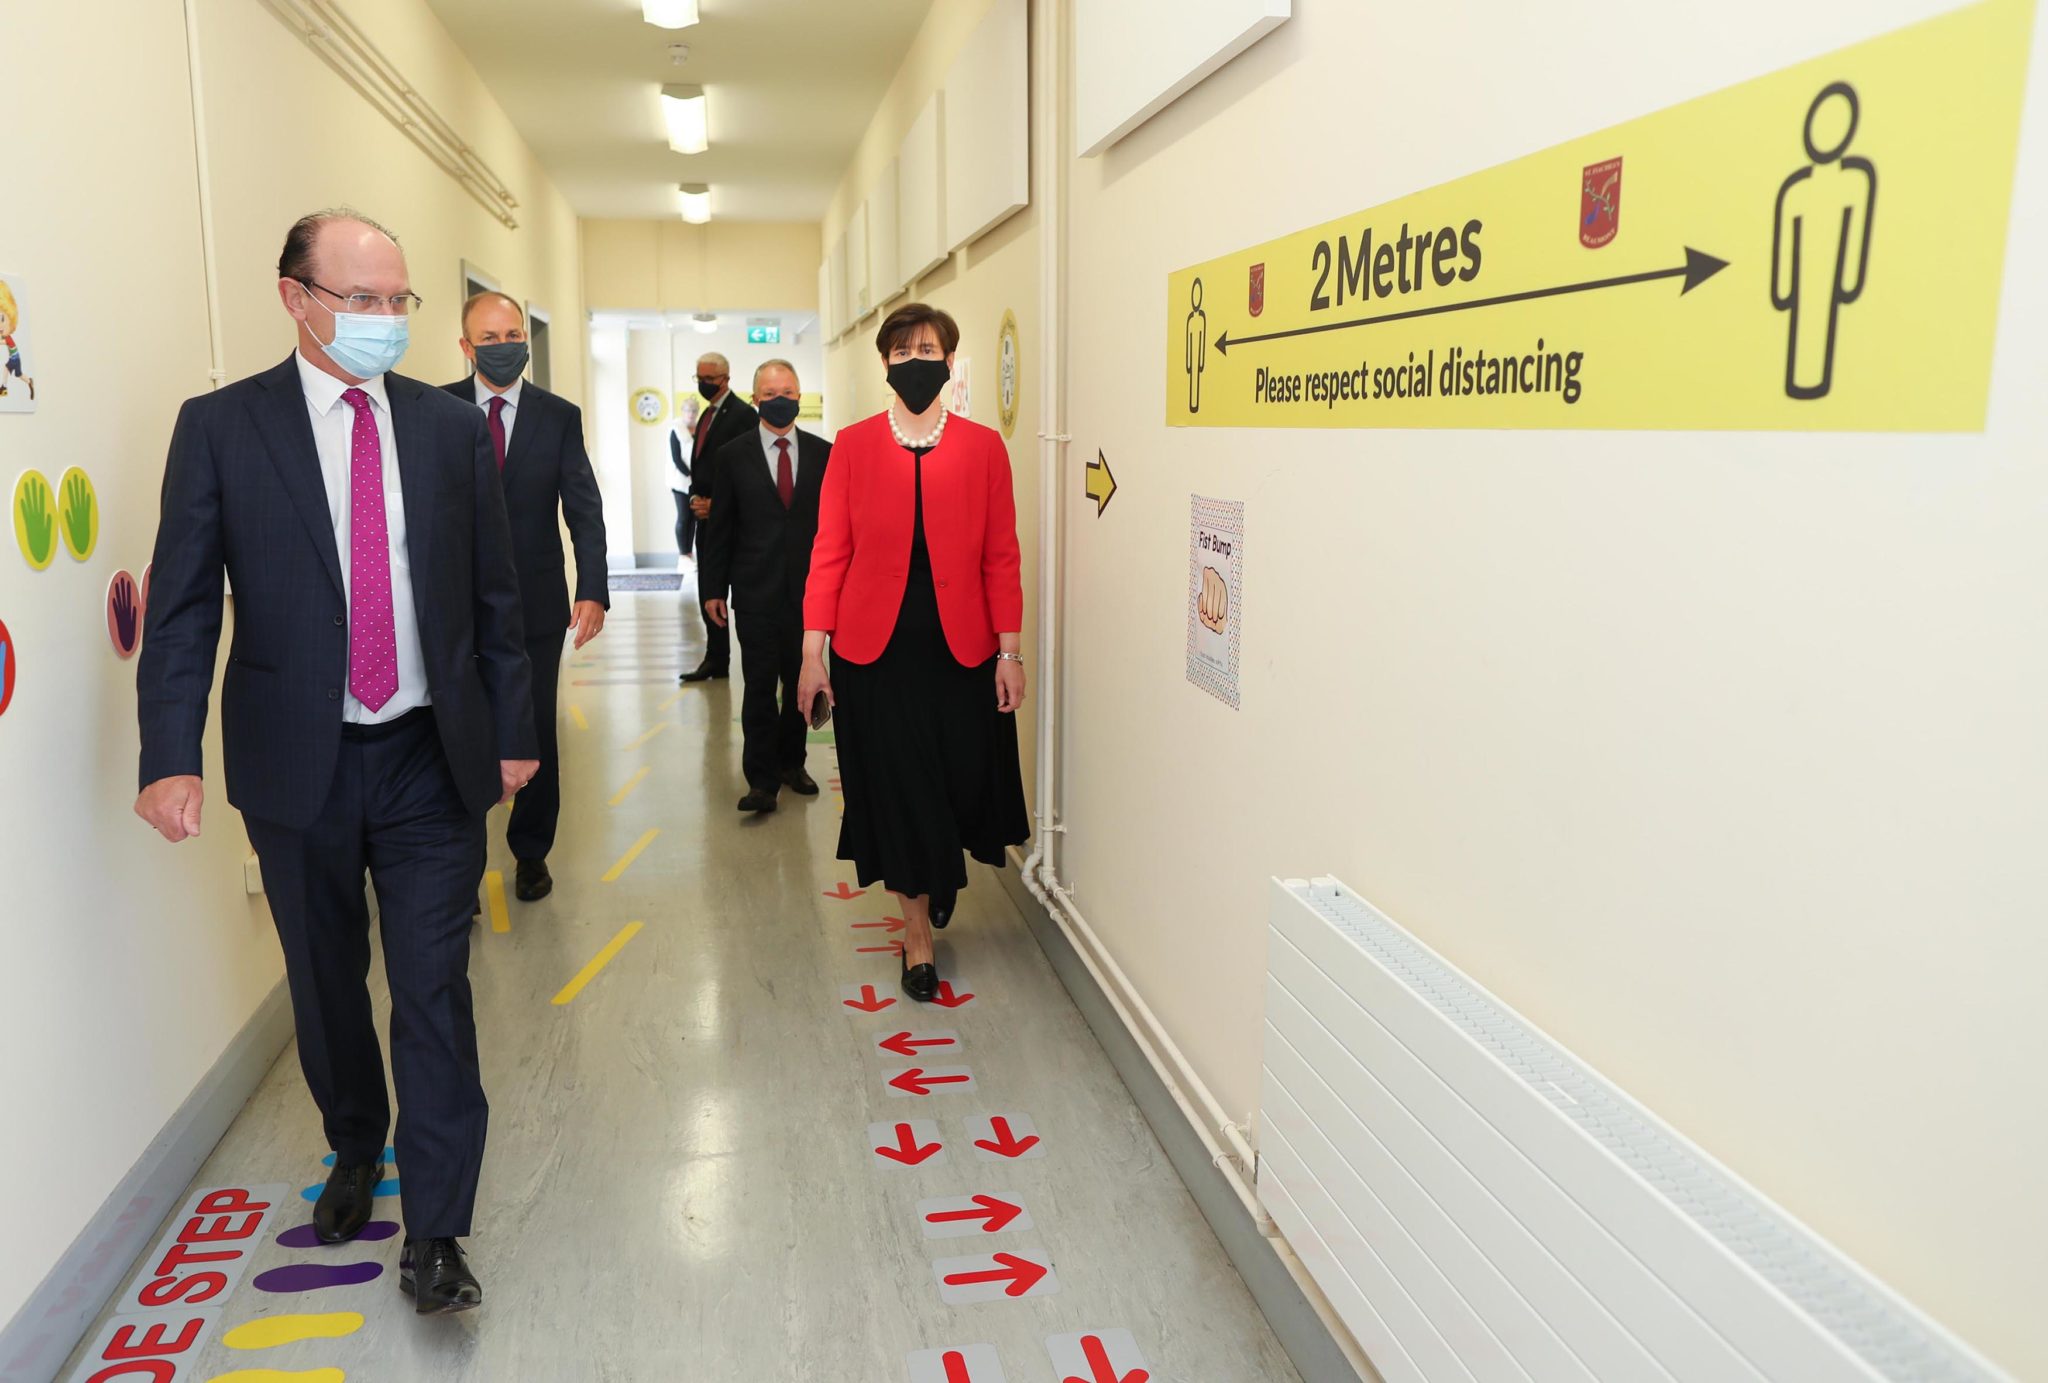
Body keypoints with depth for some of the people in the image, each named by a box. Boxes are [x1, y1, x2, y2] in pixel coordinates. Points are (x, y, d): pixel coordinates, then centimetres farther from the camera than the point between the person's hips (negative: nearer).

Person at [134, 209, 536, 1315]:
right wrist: (172, 755, -12)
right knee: (327, 983, 16)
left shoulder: (452, 427, 4)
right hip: (297, 764, 0)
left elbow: (493, 594, 6)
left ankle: (433, 1234, 10)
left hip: (430, 762, 0)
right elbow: (183, 605, -4)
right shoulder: (219, 427, -1)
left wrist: (512, 729, 6)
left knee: (434, 990, 0)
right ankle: (355, 1151, 42)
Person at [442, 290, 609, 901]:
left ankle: (531, 852, 30)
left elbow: (584, 508, -2)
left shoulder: (560, 415, 2)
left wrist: (593, 589, -15)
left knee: (536, 731, 11)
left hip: (536, 604, 1)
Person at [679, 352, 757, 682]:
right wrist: (695, 498, 3)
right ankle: (715, 661, 18)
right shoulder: (706, 416, 18)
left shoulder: (742, 414, -9)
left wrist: (717, 504, -15)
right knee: (707, 591, 11)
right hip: (706, 516, 9)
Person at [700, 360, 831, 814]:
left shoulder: (823, 453, 5)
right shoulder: (734, 455, 3)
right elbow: (719, 528, 4)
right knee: (760, 686, -1)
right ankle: (762, 779, 6)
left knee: (801, 682, 10)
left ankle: (791, 762, 28)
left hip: (808, 589, 2)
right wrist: (713, 588, 1)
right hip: (756, 590, -1)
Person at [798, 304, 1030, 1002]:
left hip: (960, 648, 1)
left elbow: (1001, 556, 1)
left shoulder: (983, 446, 2)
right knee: (896, 787, 4)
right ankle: (918, 932, 21)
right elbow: (830, 551, 0)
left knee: (961, 782, 6)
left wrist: (1009, 650, -3)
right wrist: (812, 649, -5)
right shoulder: (853, 445, 2)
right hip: (875, 647, 0)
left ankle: (936, 881, 41)